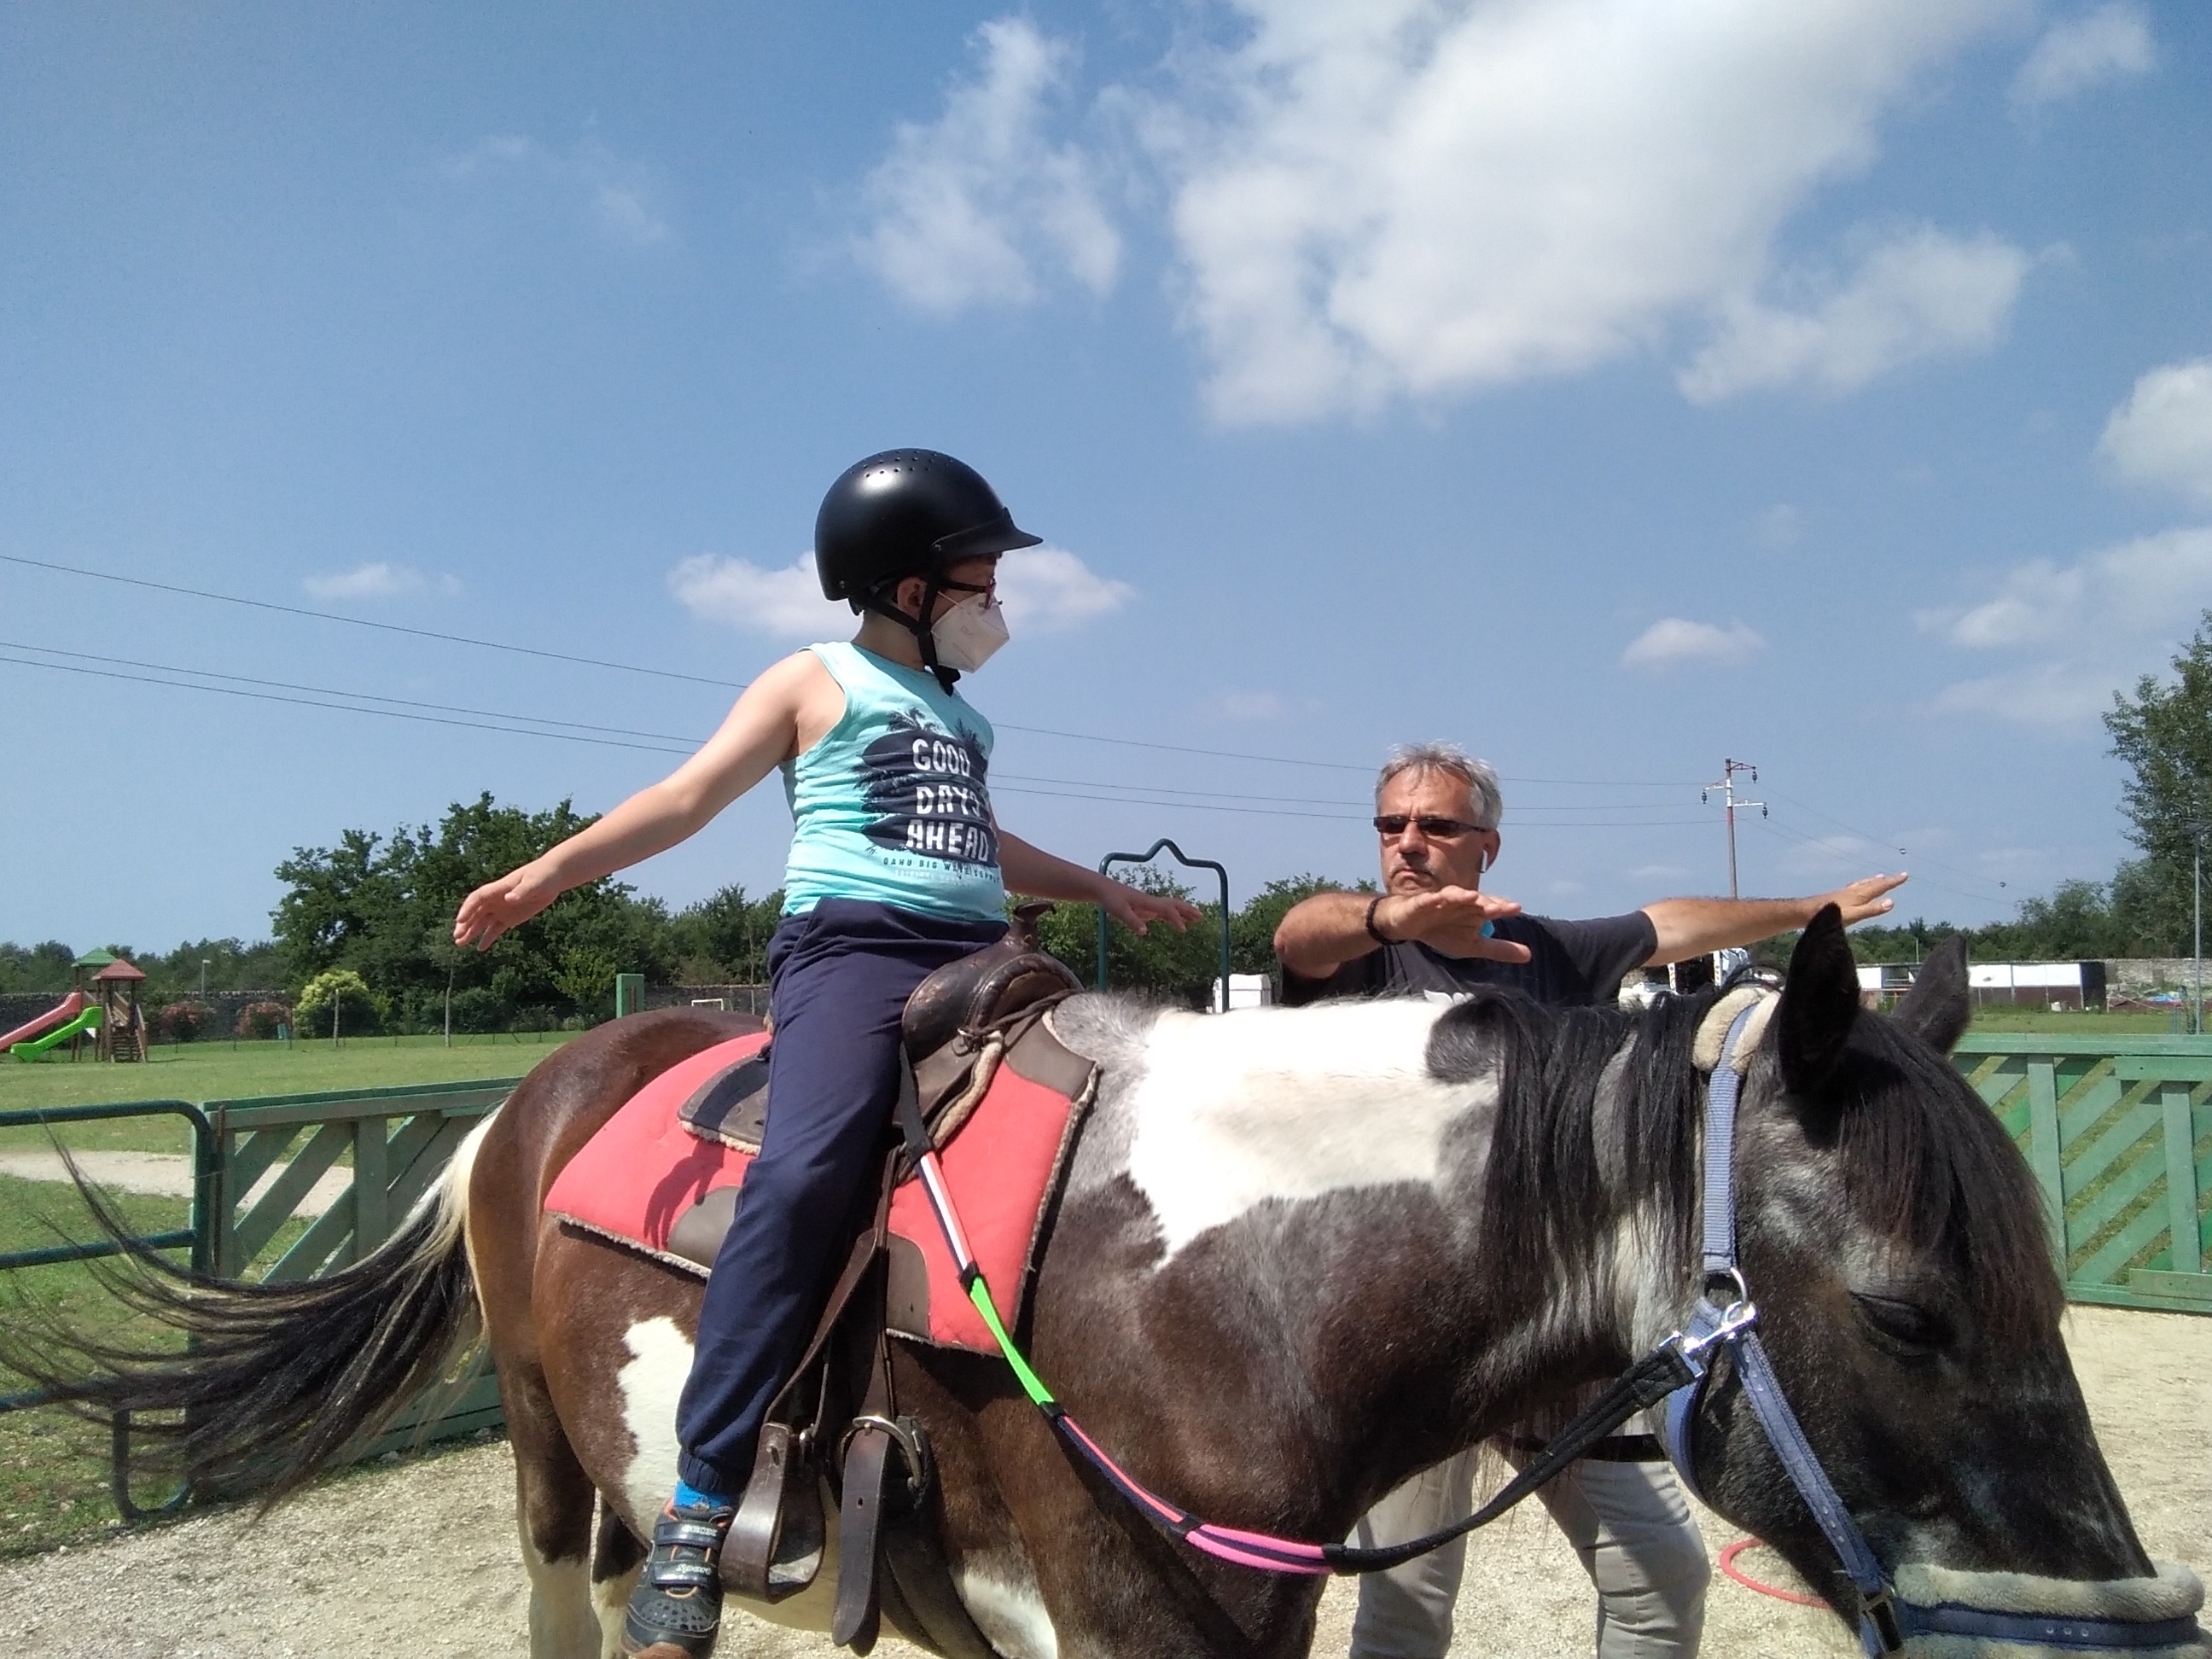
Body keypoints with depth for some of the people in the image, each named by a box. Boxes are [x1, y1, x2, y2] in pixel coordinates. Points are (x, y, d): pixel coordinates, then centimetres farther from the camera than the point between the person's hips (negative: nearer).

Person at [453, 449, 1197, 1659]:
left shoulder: (960, 714, 29)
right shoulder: (816, 682, 10)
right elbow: (689, 798, 1)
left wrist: (1105, 890, 45)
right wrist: (549, 872, -11)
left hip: (980, 961, 8)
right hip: (853, 943, -7)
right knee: (807, 1171, -31)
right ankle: (702, 1504, -27)